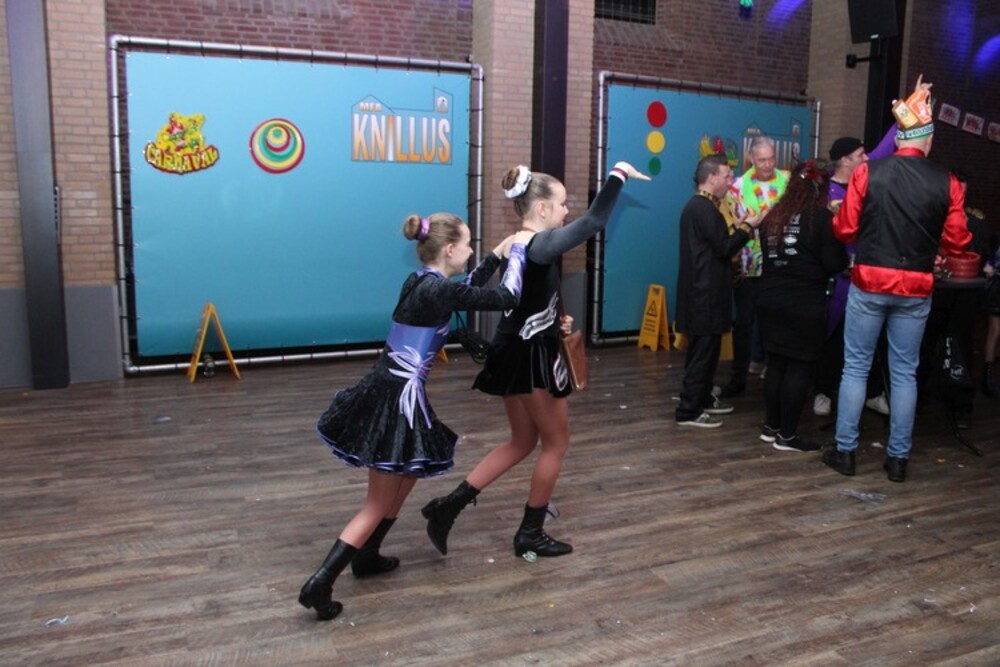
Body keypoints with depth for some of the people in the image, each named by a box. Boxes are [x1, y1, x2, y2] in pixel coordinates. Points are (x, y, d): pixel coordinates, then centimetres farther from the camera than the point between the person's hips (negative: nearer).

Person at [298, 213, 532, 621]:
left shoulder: (420, 282, 9)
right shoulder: (436, 291, -18)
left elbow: (467, 290, 28)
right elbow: (506, 298, -14)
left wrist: (497, 255, 23)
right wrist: (518, 251, 0)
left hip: (385, 392, 9)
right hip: (398, 400, -9)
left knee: (406, 480, 28)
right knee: (380, 503, 4)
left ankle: (366, 557, 38)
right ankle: (319, 584, 4)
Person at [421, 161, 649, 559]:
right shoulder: (541, 245, -19)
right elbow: (594, 222, -28)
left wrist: (555, 322, 10)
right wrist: (619, 174, -18)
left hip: (515, 353, 9)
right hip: (533, 358, -9)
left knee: (522, 442, 20)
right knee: (556, 444, 10)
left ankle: (449, 505, 14)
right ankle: (530, 534, 21)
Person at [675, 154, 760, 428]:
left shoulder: (699, 205, 15)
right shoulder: (703, 208, -17)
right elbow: (723, 248, -19)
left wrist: (738, 228, 10)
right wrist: (746, 228, -6)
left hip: (704, 290, 10)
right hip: (705, 293, -10)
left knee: (705, 348, 18)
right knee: (703, 350, -5)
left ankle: (703, 398, 29)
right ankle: (688, 411, 0)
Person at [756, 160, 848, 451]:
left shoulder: (773, 216, 8)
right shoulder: (822, 217, -10)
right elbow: (835, 263, -11)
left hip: (770, 300, 6)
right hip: (805, 304, -6)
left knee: (776, 363, 14)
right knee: (799, 367, 2)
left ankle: (771, 427, 21)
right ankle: (787, 435, 6)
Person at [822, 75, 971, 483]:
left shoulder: (867, 172, -7)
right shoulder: (946, 183, -3)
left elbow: (844, 229, -5)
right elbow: (956, 243, 0)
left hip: (869, 283, -1)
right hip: (916, 289, 2)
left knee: (856, 367, 9)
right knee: (904, 372, 11)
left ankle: (845, 451, 13)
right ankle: (898, 457, 18)